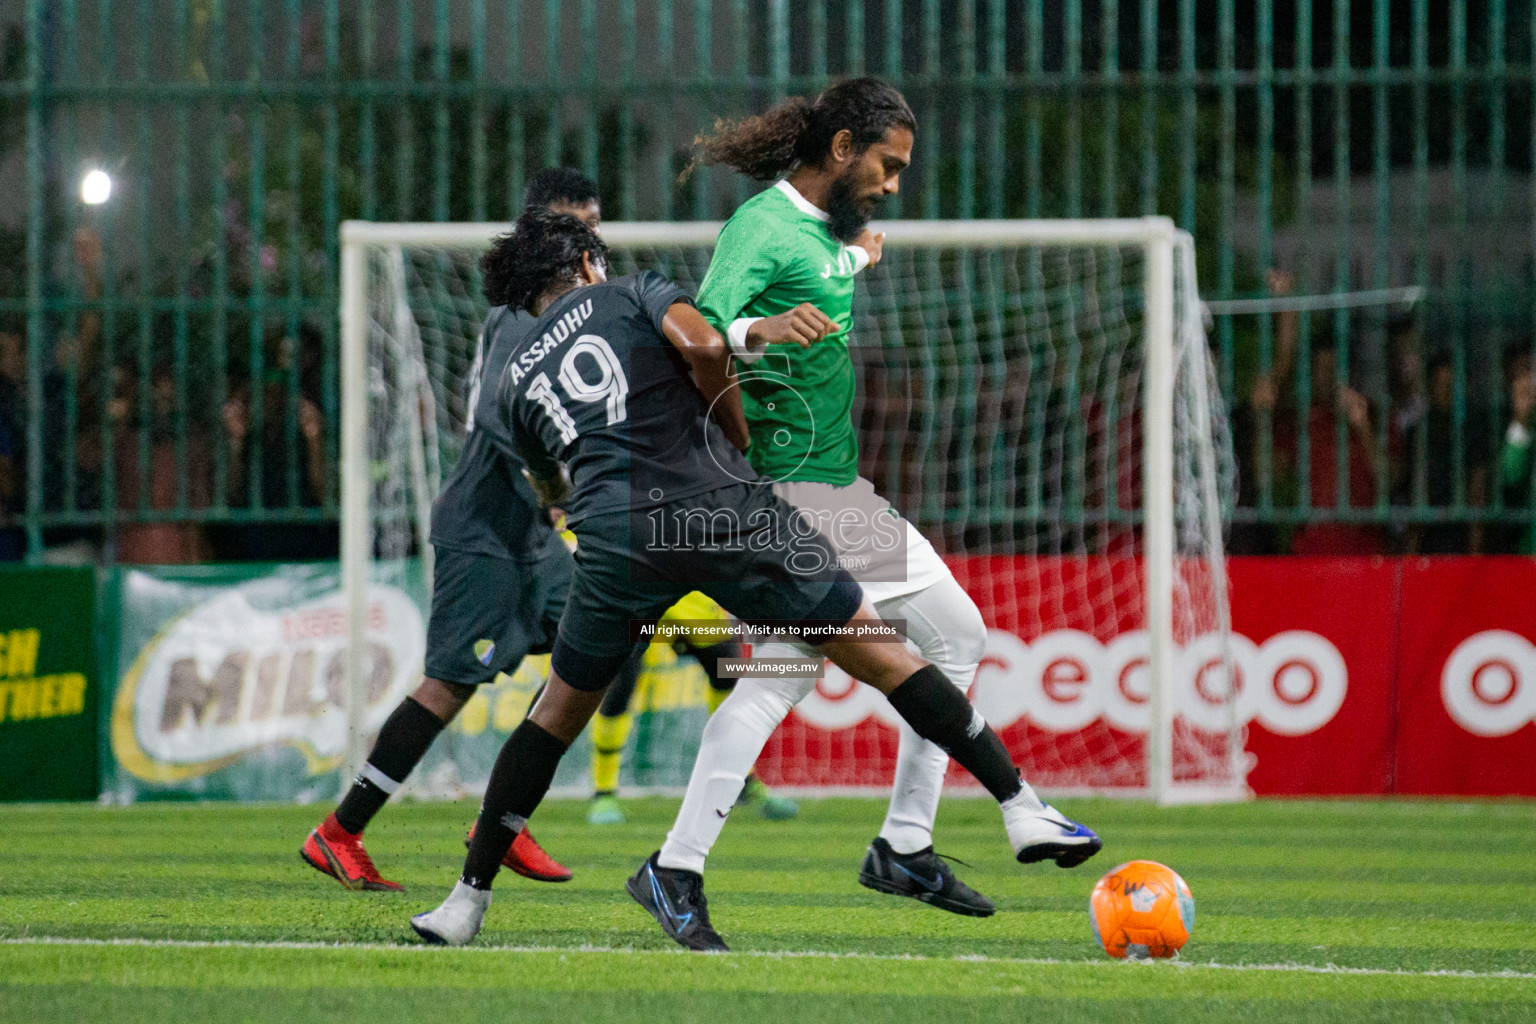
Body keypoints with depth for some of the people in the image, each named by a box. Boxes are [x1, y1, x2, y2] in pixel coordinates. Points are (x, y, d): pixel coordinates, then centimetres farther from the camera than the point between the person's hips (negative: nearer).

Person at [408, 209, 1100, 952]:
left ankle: (466, 903, 19)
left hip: (613, 537, 2)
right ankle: (1021, 810, 1)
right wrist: (738, 434, 10)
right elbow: (703, 346, -4)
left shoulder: (516, 378, 25)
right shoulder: (630, 293, 16)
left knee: (558, 715, 21)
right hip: (720, 505, -2)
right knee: (877, 652, 5)